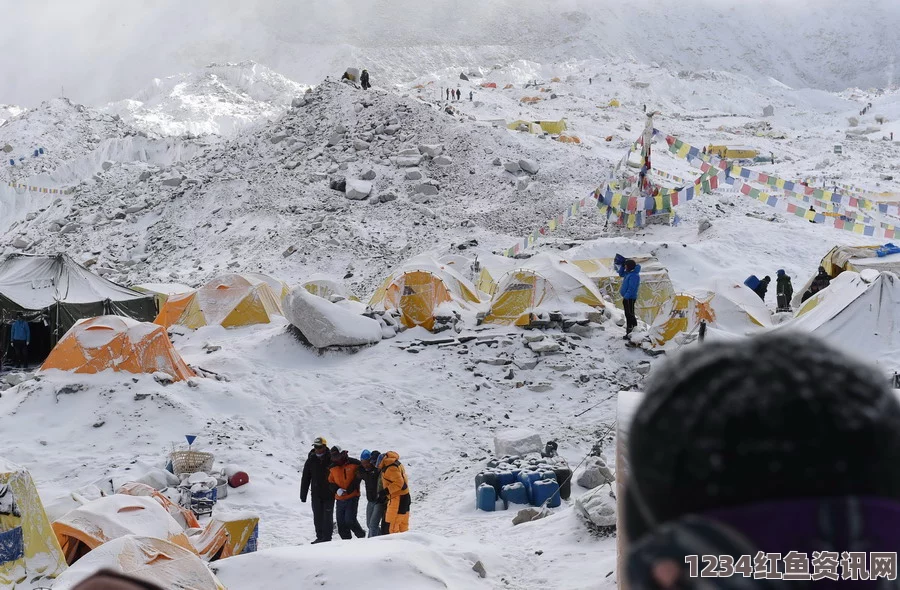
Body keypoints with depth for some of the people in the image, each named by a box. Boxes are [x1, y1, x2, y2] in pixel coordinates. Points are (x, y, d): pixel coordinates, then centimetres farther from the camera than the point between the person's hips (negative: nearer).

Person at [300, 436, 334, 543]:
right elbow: (305, 479, 8)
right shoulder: (311, 460, 5)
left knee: (327, 516, -2)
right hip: (316, 494, 3)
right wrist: (303, 495, 6)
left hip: (329, 494, -3)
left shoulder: (331, 459, -3)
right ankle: (320, 537, 14)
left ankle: (327, 537, 3)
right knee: (317, 517, 5)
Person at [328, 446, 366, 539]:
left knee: (350, 520, -14)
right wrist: (337, 490, -8)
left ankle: (361, 535, 10)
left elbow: (358, 477, -1)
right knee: (340, 522, 3)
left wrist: (351, 488, -14)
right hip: (340, 499, 5)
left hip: (352, 497, -5)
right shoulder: (332, 468, 9)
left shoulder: (354, 464, -6)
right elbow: (331, 482, 13)